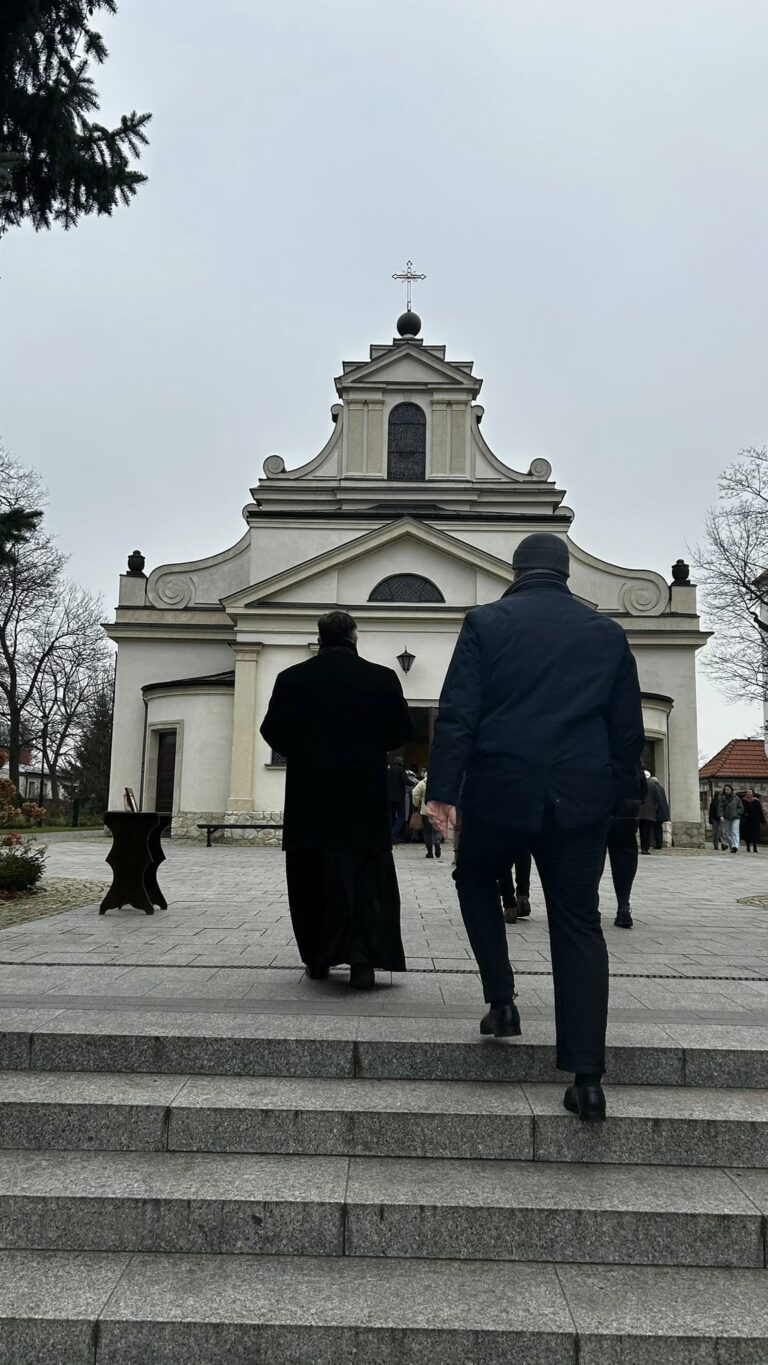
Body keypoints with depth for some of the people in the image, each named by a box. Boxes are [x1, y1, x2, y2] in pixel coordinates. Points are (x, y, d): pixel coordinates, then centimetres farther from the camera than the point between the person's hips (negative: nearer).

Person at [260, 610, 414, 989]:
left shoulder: (291, 678, -3)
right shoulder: (382, 678, -5)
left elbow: (273, 731, 1)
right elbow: (403, 731, -1)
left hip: (309, 795, 1)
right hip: (364, 796, -1)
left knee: (312, 877, 13)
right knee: (366, 877, 7)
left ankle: (318, 958, 20)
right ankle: (362, 955, -5)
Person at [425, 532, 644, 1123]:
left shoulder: (486, 622, 1)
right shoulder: (608, 632, 8)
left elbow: (457, 713, -6)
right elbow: (629, 728, 9)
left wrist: (442, 790, -5)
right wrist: (615, 794, 17)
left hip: (502, 790, -2)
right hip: (582, 797, 2)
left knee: (476, 879, 25)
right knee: (579, 925, 7)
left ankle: (502, 1001, 17)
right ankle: (587, 1078, 6)